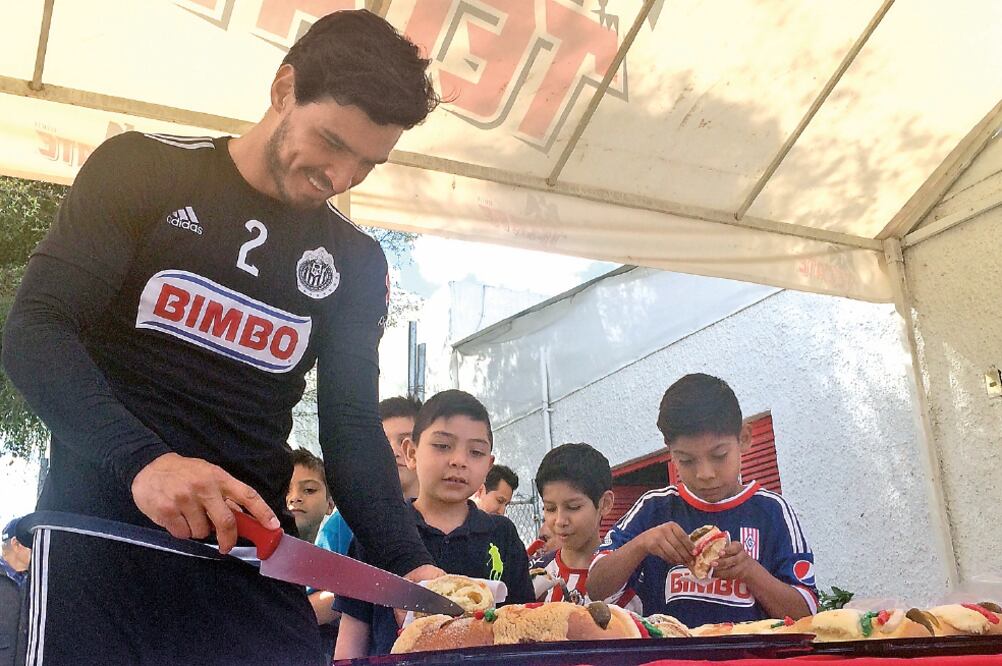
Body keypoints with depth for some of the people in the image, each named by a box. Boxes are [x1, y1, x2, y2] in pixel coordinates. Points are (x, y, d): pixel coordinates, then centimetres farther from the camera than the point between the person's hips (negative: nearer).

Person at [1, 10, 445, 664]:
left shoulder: (355, 263, 8)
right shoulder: (142, 169, -1)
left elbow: (353, 432, 5)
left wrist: (411, 565, -12)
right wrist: (141, 458, -28)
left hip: (255, 548, 3)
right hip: (102, 526, -2)